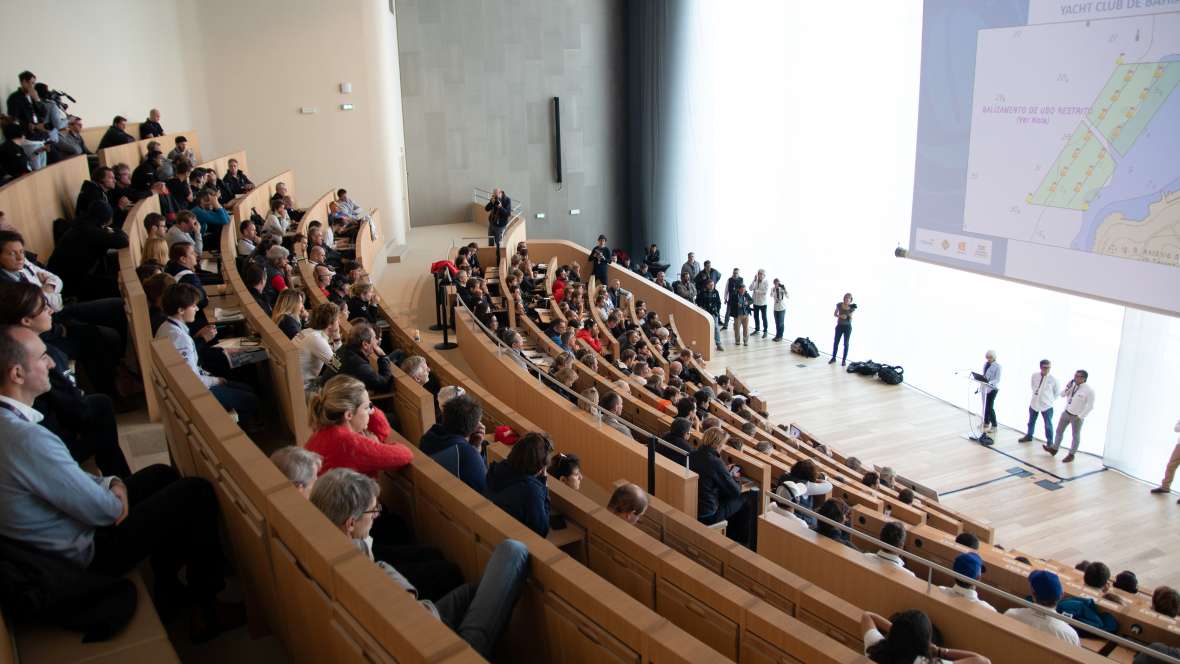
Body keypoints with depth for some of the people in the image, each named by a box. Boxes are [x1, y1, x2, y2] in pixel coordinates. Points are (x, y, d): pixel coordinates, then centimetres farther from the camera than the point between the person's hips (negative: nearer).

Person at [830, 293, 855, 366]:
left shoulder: (852, 307, -11)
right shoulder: (839, 305, -9)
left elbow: (850, 320, -6)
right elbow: (835, 314, 1)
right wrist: (840, 316, -18)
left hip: (847, 327, -1)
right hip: (839, 326, 1)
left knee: (846, 343, 3)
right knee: (836, 342, 7)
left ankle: (844, 360, 12)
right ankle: (833, 358, 23)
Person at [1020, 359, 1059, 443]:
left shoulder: (1053, 379, -13)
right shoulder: (1034, 376, -5)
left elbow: (1057, 392, 1)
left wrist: (1050, 400, 2)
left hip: (1047, 405, -4)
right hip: (1034, 403, 4)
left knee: (1048, 424, 0)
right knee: (1031, 421, 20)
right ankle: (1029, 436, 40)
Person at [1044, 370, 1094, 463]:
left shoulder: (1089, 390, -21)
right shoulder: (1072, 385, -2)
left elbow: (1090, 406, -18)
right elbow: (1062, 395, 4)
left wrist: (1080, 416, -17)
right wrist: (1068, 388, -14)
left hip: (1077, 417, -6)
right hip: (1066, 413, 6)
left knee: (1076, 436, 11)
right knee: (1059, 431, 15)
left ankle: (1071, 454, 24)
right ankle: (1054, 449, 30)